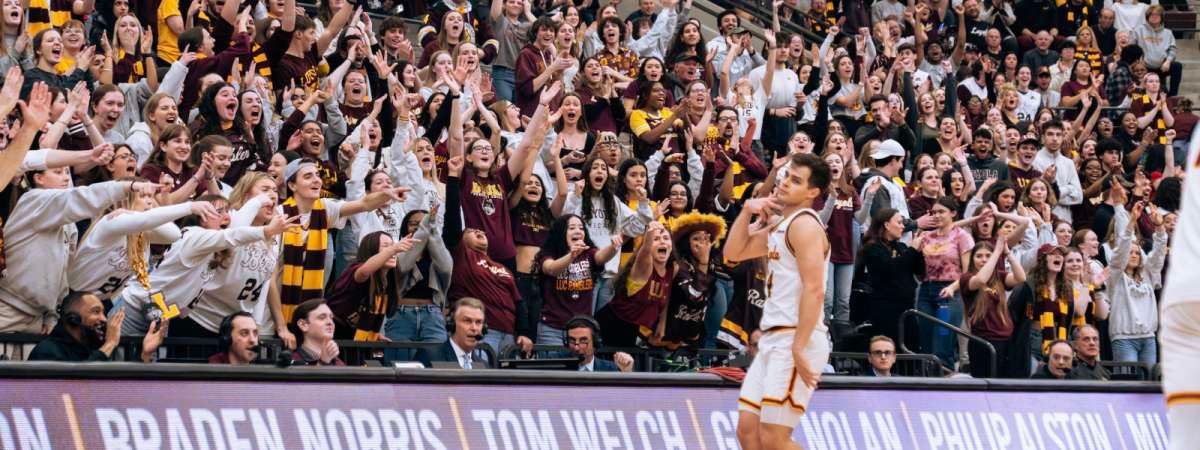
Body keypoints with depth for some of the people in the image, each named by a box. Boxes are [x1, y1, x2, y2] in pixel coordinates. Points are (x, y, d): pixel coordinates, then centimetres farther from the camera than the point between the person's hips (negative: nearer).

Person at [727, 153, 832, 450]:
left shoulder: (804, 224, -12)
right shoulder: (779, 224, 18)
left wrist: (799, 349, -24)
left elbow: (814, 291, -20)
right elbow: (734, 253, 24)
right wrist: (747, 211, 10)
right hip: (774, 339, 10)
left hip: (797, 339, -10)